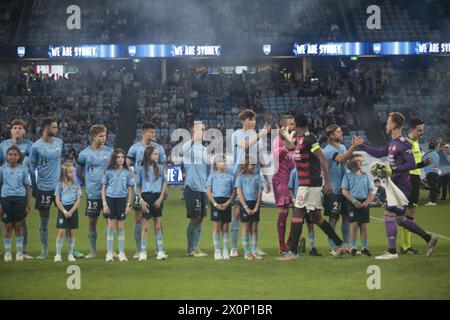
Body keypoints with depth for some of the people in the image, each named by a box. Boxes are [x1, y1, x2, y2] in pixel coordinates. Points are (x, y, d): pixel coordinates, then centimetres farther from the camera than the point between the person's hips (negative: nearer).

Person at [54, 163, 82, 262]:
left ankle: (70, 254, 14)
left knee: (72, 232, 5)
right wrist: (64, 211, -12)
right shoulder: (60, 185, 1)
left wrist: (71, 211, -10)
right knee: (61, 231, -7)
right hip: (62, 209, -2)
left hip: (73, 210, 2)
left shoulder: (76, 185, 4)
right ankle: (58, 254, -1)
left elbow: (78, 200, 0)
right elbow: (57, 200, -2)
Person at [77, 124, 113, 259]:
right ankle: (93, 251, 14)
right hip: (92, 193, 0)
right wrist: (88, 183, 6)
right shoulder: (85, 153, 0)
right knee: (92, 222, 5)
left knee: (109, 221, 2)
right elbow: (79, 172, 12)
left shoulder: (110, 151, 2)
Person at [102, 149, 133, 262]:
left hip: (122, 200, 1)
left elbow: (129, 190, 8)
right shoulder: (109, 172, 1)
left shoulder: (127, 172, 5)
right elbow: (103, 189, 4)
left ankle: (121, 253, 11)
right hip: (110, 199, -1)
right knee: (111, 227, 0)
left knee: (121, 227, 4)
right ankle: (109, 253, 6)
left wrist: (128, 205, 1)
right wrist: (104, 204, -4)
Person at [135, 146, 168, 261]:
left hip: (157, 197, 2)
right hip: (146, 196, -2)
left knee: (158, 226, 5)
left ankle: (160, 251, 8)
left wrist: (160, 198, -2)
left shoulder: (160, 168, 5)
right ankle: (143, 252, 4)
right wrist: (141, 200, -6)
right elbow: (138, 186, 3)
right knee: (145, 226, 0)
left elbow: (164, 184, 7)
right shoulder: (141, 169, 0)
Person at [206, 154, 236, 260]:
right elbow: (208, 192, 1)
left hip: (226, 202, 2)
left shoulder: (230, 176, 7)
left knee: (225, 227, 5)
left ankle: (225, 251, 11)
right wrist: (215, 204, -10)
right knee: (217, 226, -3)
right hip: (216, 201, -2)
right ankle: (217, 251, 2)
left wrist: (227, 203, -7)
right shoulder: (212, 176, 4)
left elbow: (234, 192, 7)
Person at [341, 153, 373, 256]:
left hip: (364, 203, 3)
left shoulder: (365, 175, 13)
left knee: (363, 226, 4)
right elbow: (344, 191, -3)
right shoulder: (348, 176, 2)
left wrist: (367, 201, -4)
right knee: (354, 224, -8)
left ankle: (364, 248, 9)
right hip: (353, 203, -3)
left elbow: (370, 190, 12)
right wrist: (354, 201, -13)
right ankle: (353, 248, -1)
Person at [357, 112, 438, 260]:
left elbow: (412, 164, -20)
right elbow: (378, 153, 25)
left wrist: (393, 169, -23)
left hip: (401, 186, -9)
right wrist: (361, 145, 26)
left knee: (389, 214, -9)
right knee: (399, 218, 12)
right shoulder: (394, 144, 14)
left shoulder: (403, 143, -15)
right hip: (396, 185, 9)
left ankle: (392, 251, -6)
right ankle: (428, 238, 19)